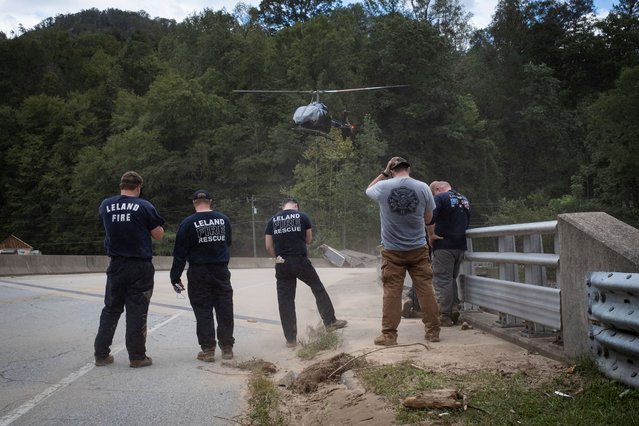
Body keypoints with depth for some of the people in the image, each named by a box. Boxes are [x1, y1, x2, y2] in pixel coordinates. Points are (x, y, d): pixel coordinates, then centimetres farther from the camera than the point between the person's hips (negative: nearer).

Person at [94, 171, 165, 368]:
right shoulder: (144, 206, -9)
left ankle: (101, 354, 18)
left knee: (110, 309, 15)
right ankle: (137, 357, 6)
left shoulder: (106, 205, 2)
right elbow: (159, 235, -3)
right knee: (137, 312, 2)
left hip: (116, 266, 4)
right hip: (140, 268, -3)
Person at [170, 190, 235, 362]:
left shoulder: (188, 223, -8)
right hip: (221, 270, 3)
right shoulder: (223, 219, 2)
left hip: (199, 273, -3)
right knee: (225, 308, 9)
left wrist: (175, 277, -3)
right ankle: (227, 347, 15)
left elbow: (180, 253, -8)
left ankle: (208, 349, 4)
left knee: (203, 311, 3)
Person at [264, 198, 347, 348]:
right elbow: (309, 240, 9)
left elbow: (268, 246, 5)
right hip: (300, 261, -2)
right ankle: (330, 322, 21)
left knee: (285, 300, 6)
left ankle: (291, 339, 8)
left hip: (282, 264, 2)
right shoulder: (302, 216, 1)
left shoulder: (272, 220, 6)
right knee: (318, 289, 17)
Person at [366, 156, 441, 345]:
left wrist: (384, 173, 15)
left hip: (392, 250, -1)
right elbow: (428, 219, 6)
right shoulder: (423, 188, -4)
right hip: (418, 248, 1)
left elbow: (368, 190, 18)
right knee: (425, 289, 7)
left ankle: (389, 334, 6)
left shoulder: (383, 187, -7)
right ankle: (433, 330, 13)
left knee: (391, 291, 3)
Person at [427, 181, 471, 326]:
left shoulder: (440, 198, -8)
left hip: (444, 246, -7)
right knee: (452, 279, 18)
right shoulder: (464, 200, 16)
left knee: (442, 280, -2)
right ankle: (455, 311, 15)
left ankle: (445, 316, -1)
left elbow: (430, 218, -23)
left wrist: (431, 235, -13)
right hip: (461, 246, 7)